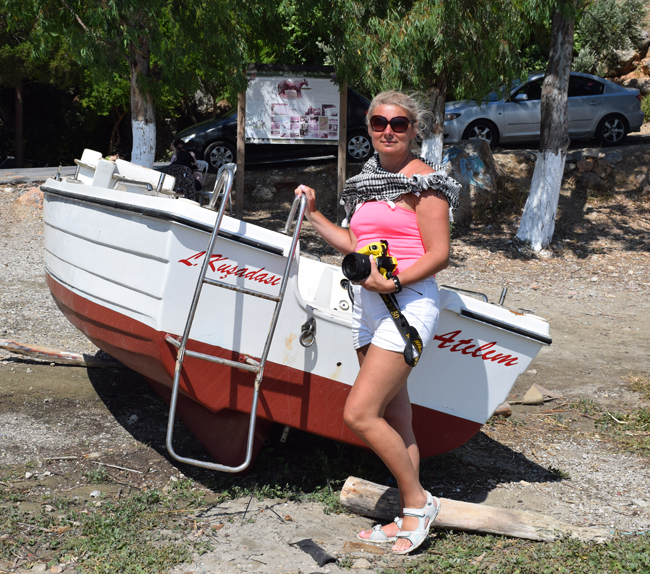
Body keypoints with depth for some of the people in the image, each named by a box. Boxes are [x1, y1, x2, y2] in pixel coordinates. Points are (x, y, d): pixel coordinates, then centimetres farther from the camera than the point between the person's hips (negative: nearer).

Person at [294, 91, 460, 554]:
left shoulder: (423, 180, -7)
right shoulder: (370, 180, 17)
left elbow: (439, 254, -12)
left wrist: (392, 283, -23)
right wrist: (314, 214, 18)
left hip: (408, 303, -8)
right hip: (368, 306, 8)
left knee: (360, 414, -14)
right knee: (395, 421, 10)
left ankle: (419, 502, 2)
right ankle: (410, 519, 19)